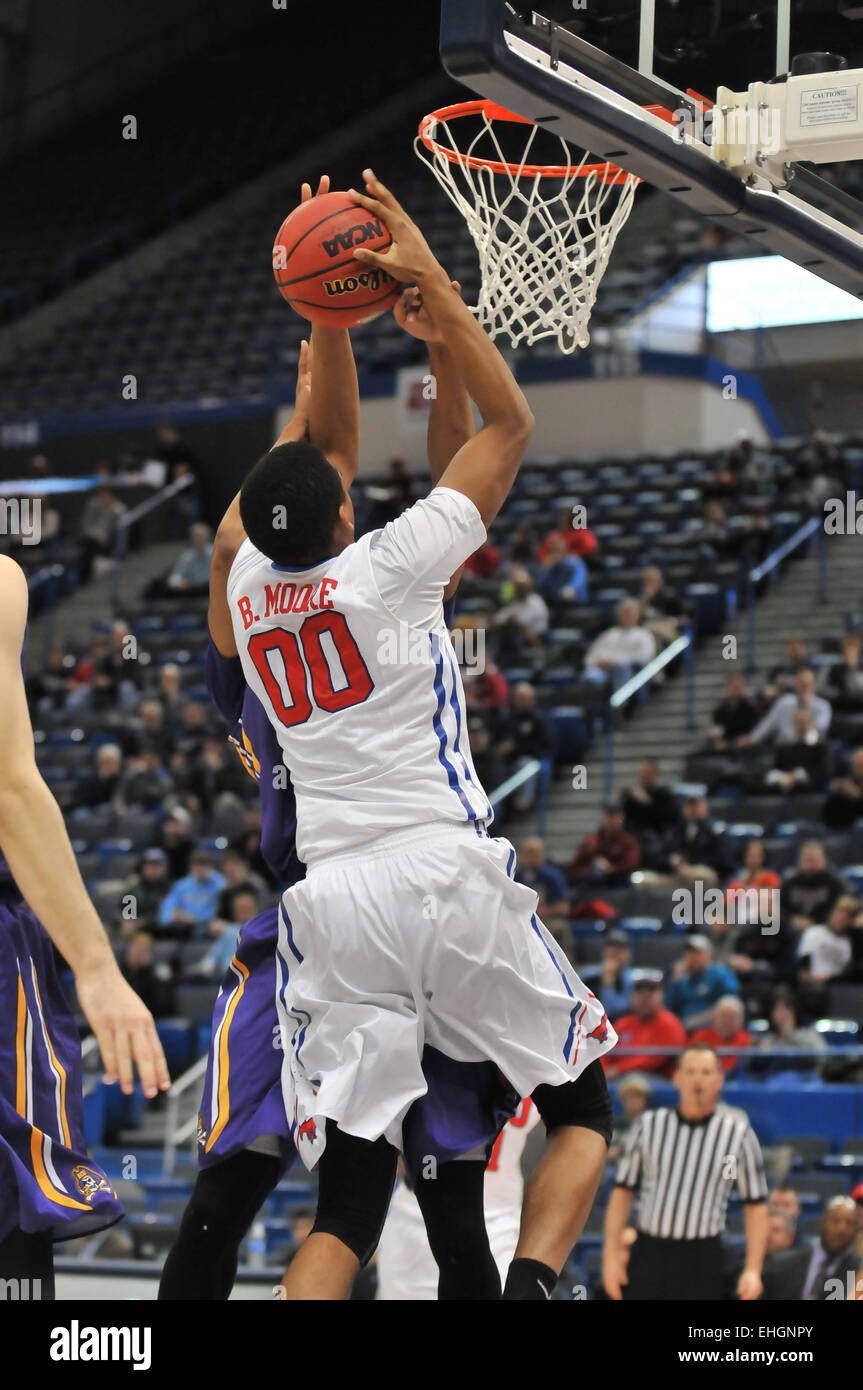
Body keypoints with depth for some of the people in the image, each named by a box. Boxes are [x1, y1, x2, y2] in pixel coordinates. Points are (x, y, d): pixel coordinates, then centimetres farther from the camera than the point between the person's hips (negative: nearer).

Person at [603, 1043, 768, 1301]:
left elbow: (756, 1204, 3)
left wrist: (752, 1270, -5)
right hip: (648, 1253, 1)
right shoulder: (649, 1125, 6)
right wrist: (612, 1253, 2)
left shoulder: (738, 1132, 2)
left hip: (703, 1259, -1)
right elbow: (622, 1190, 10)